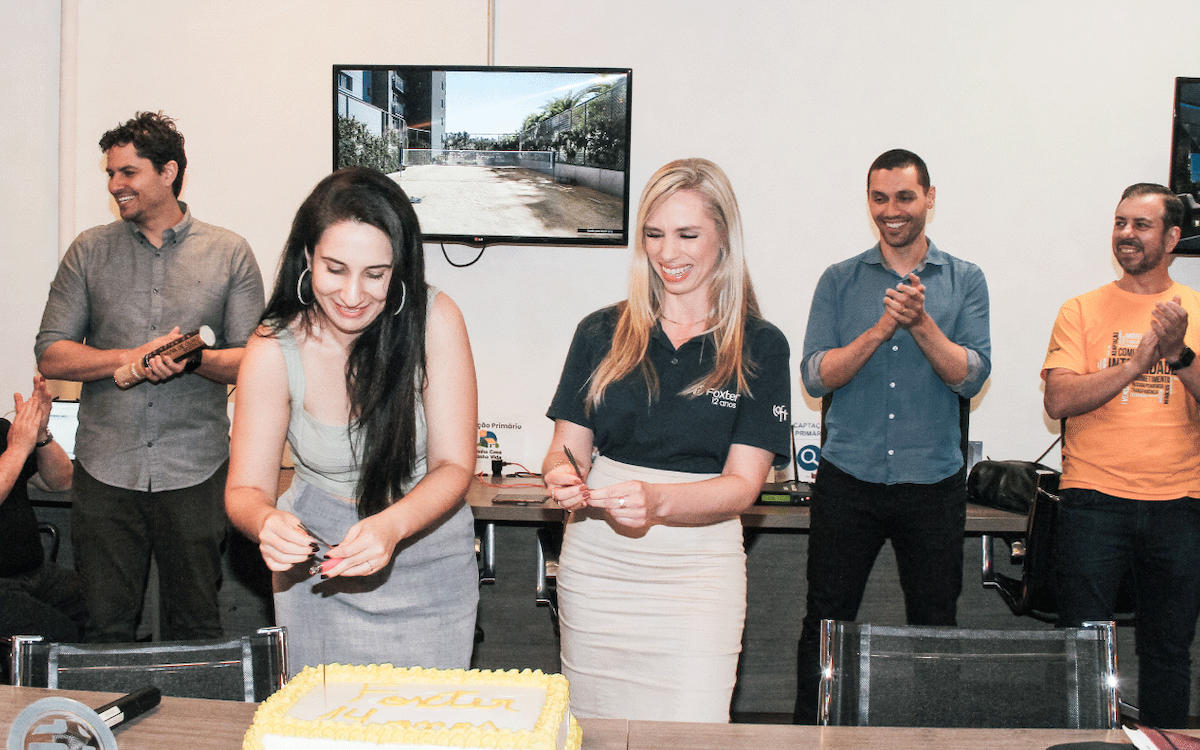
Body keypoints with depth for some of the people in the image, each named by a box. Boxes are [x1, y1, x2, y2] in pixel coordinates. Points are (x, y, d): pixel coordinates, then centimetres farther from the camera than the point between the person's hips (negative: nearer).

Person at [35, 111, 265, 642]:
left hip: (196, 472, -1)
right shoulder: (90, 251, 7)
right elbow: (50, 355, 3)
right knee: (106, 627, 8)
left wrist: (194, 360, -19)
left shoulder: (230, 253, 3)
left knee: (195, 627, 8)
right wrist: (133, 356, -12)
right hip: (106, 471, 1)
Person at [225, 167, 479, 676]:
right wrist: (266, 522, -34)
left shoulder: (435, 320, -17)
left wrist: (392, 526, -34)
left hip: (428, 558, 0)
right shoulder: (274, 352, -15)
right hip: (316, 562, 1)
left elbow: (454, 466, -16)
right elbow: (245, 489, -10)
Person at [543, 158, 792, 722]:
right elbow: (567, 446, 8)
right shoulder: (601, 333, 6)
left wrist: (657, 501, -24)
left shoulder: (760, 347, 0)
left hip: (698, 571, -2)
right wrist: (562, 475, -16)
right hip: (595, 564, 2)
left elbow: (742, 485, -6)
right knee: (592, 727, 10)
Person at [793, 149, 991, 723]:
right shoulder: (839, 281, 3)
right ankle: (809, 728, 24)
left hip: (933, 482, 0)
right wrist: (879, 330, -19)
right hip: (848, 479, 0)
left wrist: (921, 323, -21)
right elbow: (815, 376, -6)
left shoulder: (965, 281, 3)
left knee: (934, 622, 12)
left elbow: (971, 377, -7)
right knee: (826, 619, 9)